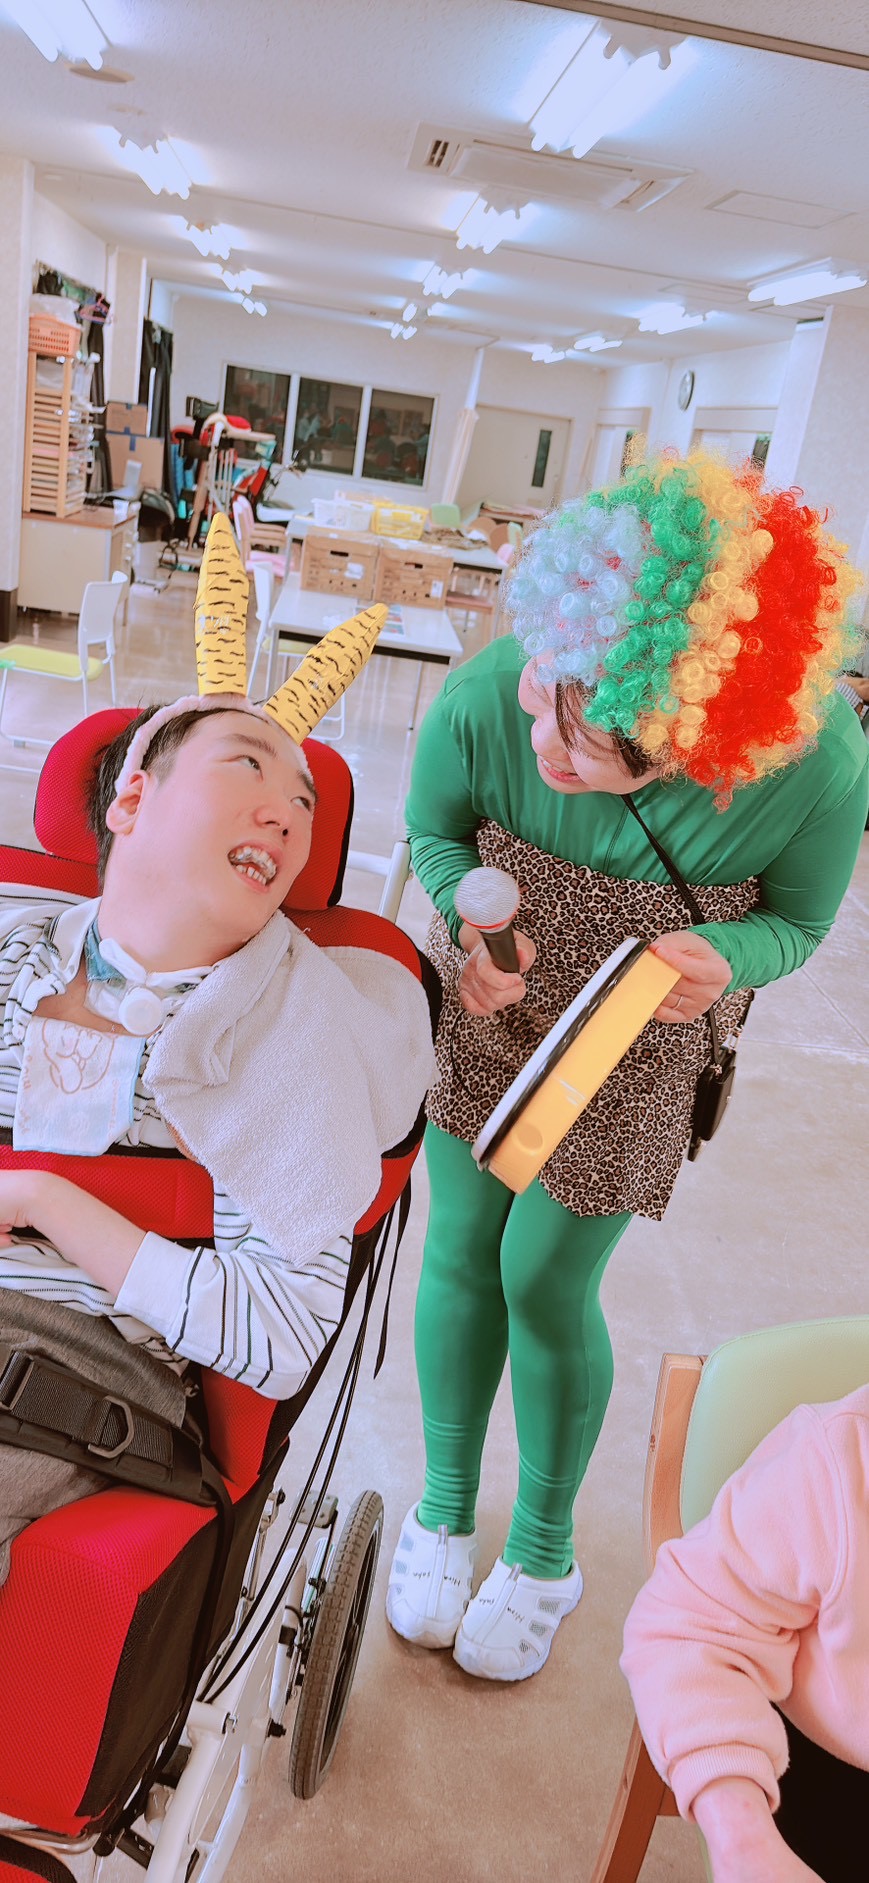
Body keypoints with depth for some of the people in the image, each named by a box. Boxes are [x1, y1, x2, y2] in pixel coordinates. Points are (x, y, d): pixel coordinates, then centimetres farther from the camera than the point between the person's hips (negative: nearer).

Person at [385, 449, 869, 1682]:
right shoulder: (482, 701, -30)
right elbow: (432, 833, -7)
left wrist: (724, 958, -33)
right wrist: (471, 918, -28)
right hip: (483, 1006, 2)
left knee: (544, 1284, 4)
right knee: (462, 1257, 9)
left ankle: (545, 1548, 35)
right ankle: (446, 1507, 39)